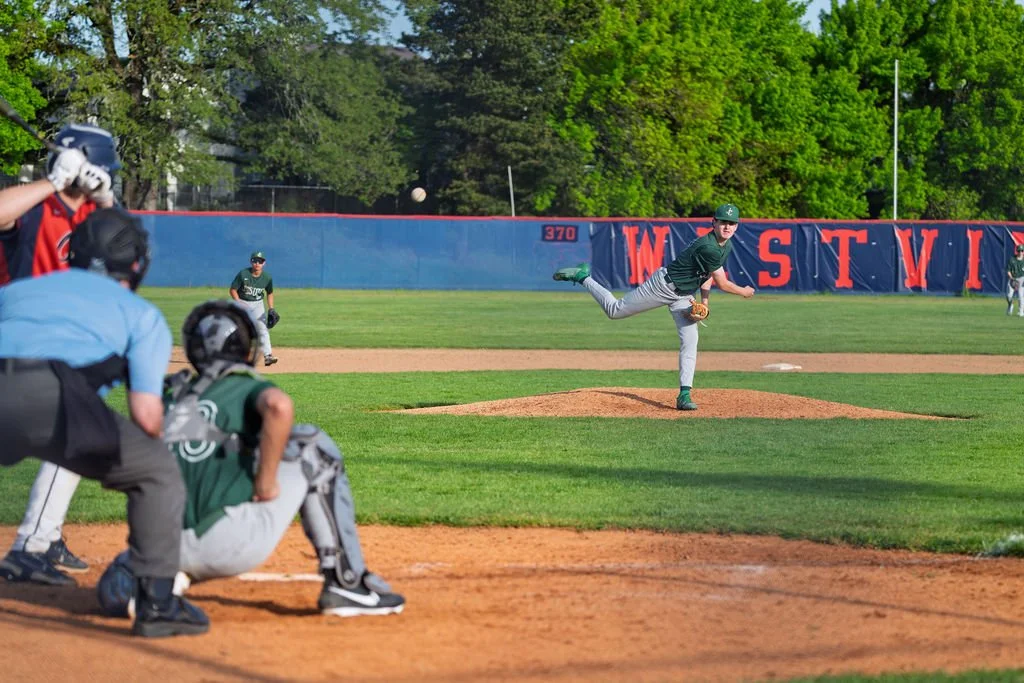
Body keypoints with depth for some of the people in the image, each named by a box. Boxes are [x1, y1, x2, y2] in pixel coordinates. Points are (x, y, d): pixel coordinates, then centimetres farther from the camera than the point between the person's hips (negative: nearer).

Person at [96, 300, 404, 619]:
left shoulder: (171, 397, 21)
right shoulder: (248, 388, 5)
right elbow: (279, 406, -19)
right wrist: (266, 482, -10)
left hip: (170, 545, 5)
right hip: (227, 542, -5)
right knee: (312, 444, 14)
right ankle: (346, 582, 7)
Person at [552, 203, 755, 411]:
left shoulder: (726, 246, 1)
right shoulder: (708, 247, -28)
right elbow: (723, 284, -22)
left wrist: (704, 302, 2)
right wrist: (743, 292, -5)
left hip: (683, 296, 8)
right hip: (664, 284, -8)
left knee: (690, 341, -6)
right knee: (614, 310, 2)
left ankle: (684, 394, -8)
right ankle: (582, 277, 21)